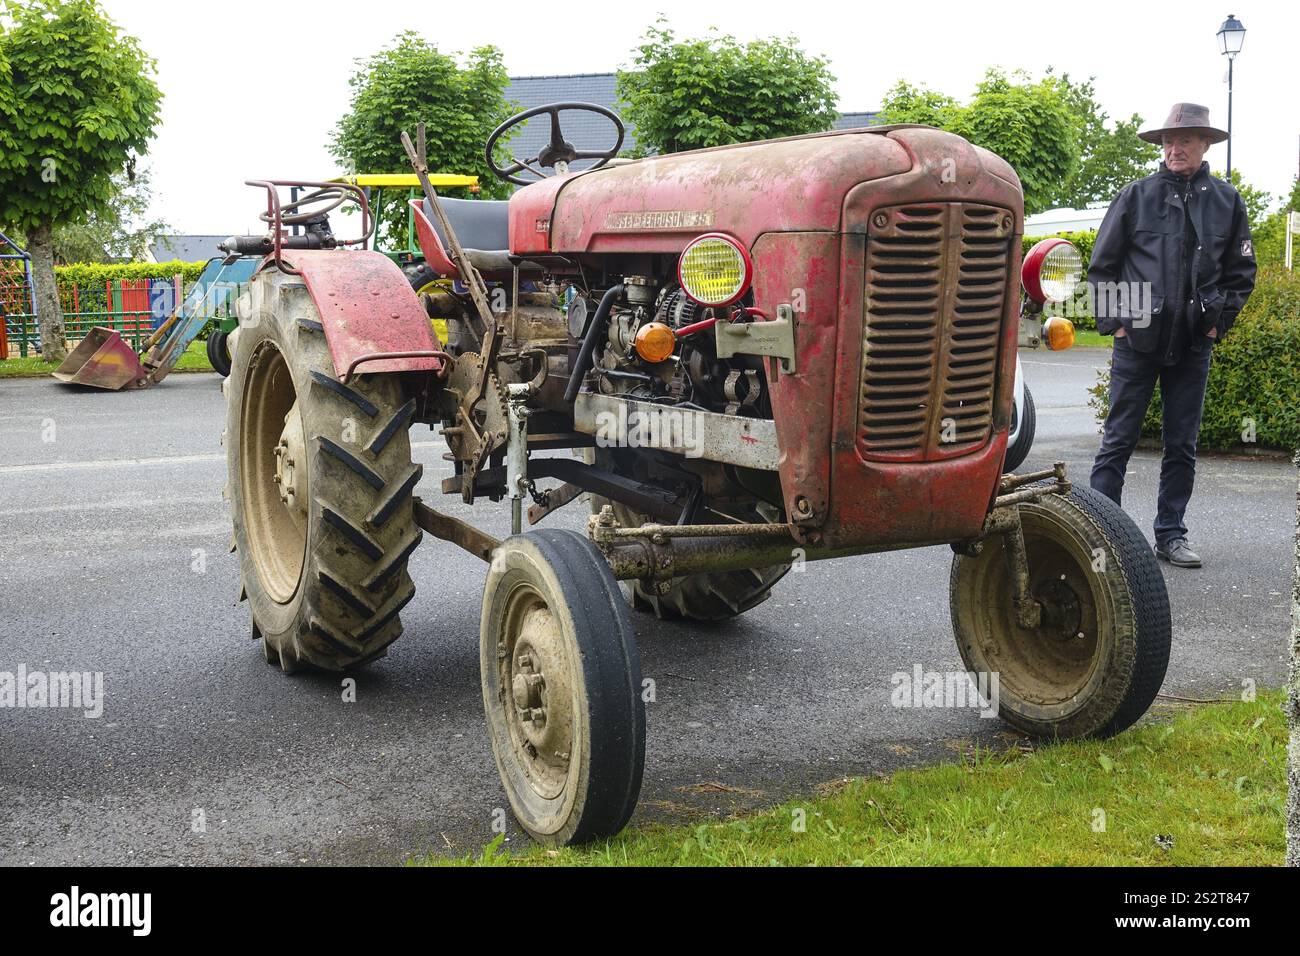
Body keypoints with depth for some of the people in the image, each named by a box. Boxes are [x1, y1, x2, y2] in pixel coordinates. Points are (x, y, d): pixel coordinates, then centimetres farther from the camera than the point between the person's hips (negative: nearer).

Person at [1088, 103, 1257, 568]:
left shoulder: (1226, 200, 6)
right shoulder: (1136, 195, 0)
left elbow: (1241, 270, 14)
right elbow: (1100, 265, 2)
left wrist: (1219, 322, 5)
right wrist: (1112, 322, -3)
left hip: (1193, 346, 3)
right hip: (1137, 340, -2)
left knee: (1182, 445, 8)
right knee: (1118, 439, 0)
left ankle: (1171, 534, 18)